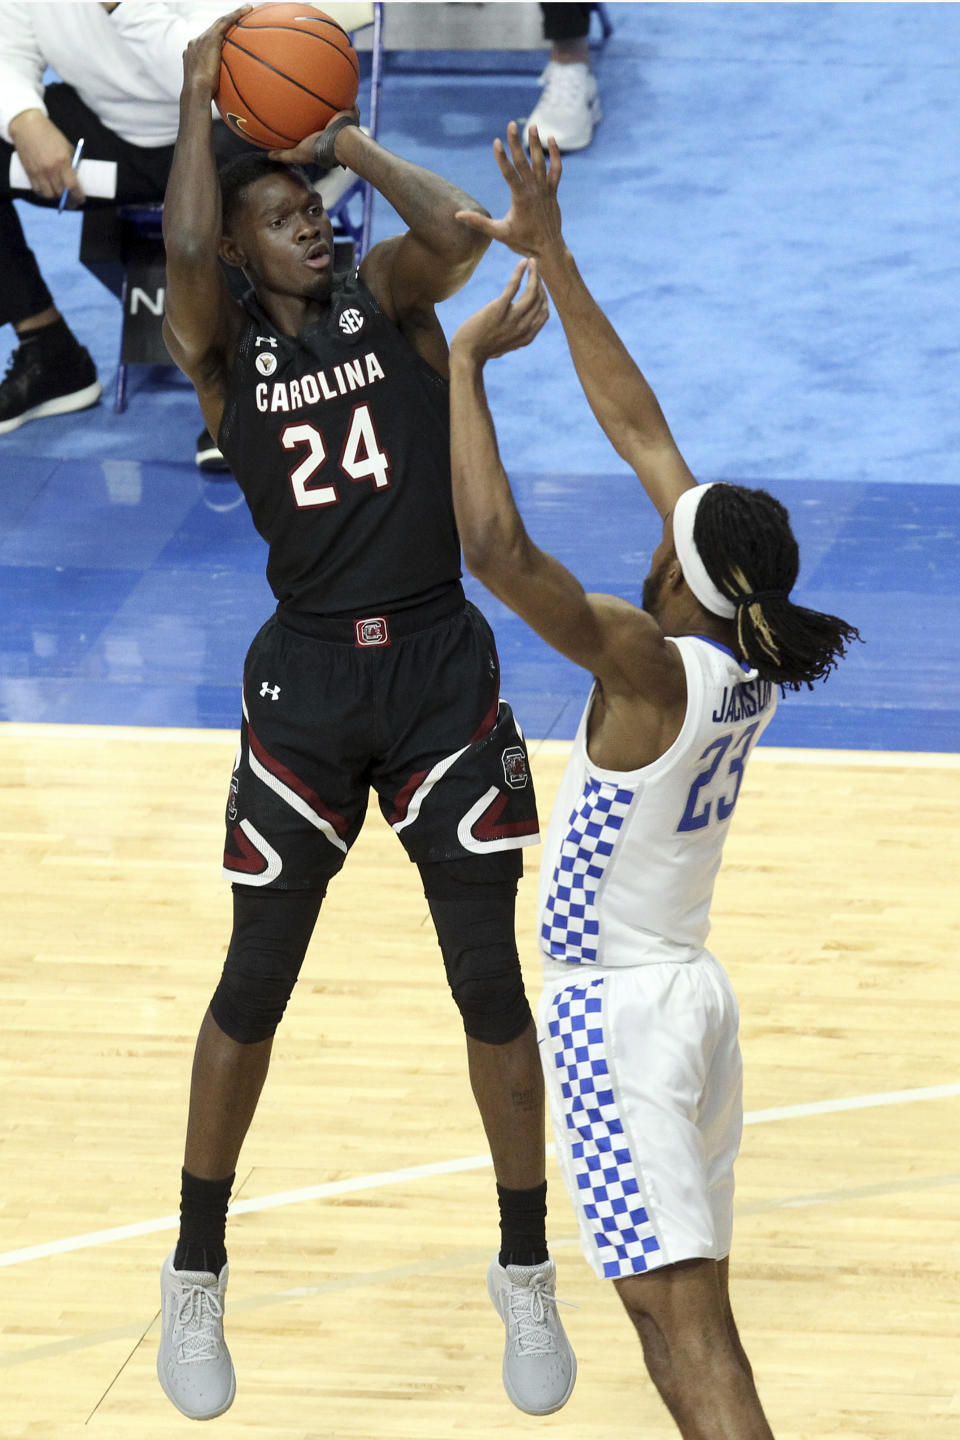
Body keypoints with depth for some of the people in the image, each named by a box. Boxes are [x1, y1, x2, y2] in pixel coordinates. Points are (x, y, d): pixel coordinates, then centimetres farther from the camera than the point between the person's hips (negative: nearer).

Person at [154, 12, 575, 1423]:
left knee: (490, 981, 3)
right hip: (307, 680, 0)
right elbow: (185, 252, -23)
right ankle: (196, 1281, 25)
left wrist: (346, 140, -10)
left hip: (442, 669, 1)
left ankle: (526, 1277, 20)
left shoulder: (386, 298, 1)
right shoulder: (222, 348, -1)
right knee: (253, 986, 8)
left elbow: (458, 228, -21)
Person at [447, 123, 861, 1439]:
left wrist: (466, 358, -21)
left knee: (691, 1332, -13)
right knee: (680, 1312, 19)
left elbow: (498, 550, -33)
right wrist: (552, 258, 11)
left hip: (622, 1011, -9)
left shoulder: (653, 666, -21)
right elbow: (639, 429, 7)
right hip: (686, 991, 9)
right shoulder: (749, 654, 1)